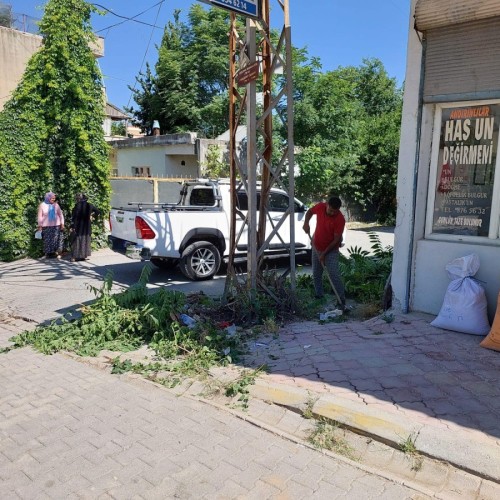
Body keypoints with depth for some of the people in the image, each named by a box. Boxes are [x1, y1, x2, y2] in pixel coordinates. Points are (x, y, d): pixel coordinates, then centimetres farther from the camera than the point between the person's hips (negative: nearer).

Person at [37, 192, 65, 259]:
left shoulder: (56, 205, 4)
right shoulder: (42, 205, 1)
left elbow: (60, 215, 6)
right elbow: (40, 216, 3)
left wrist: (62, 224, -1)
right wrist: (40, 226, 1)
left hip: (56, 225, 1)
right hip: (46, 226, -1)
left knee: (57, 239, -1)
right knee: (47, 240, 2)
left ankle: (58, 253, 6)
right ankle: (47, 253, 12)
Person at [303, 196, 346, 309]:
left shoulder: (340, 219, -25)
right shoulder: (320, 207, -13)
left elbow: (336, 240, -21)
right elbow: (310, 211, 9)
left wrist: (324, 253, -21)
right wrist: (306, 222, -10)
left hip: (331, 250, -5)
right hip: (316, 247, 5)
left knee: (334, 275, -13)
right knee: (316, 274, 14)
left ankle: (341, 301, -5)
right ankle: (318, 296, 31)